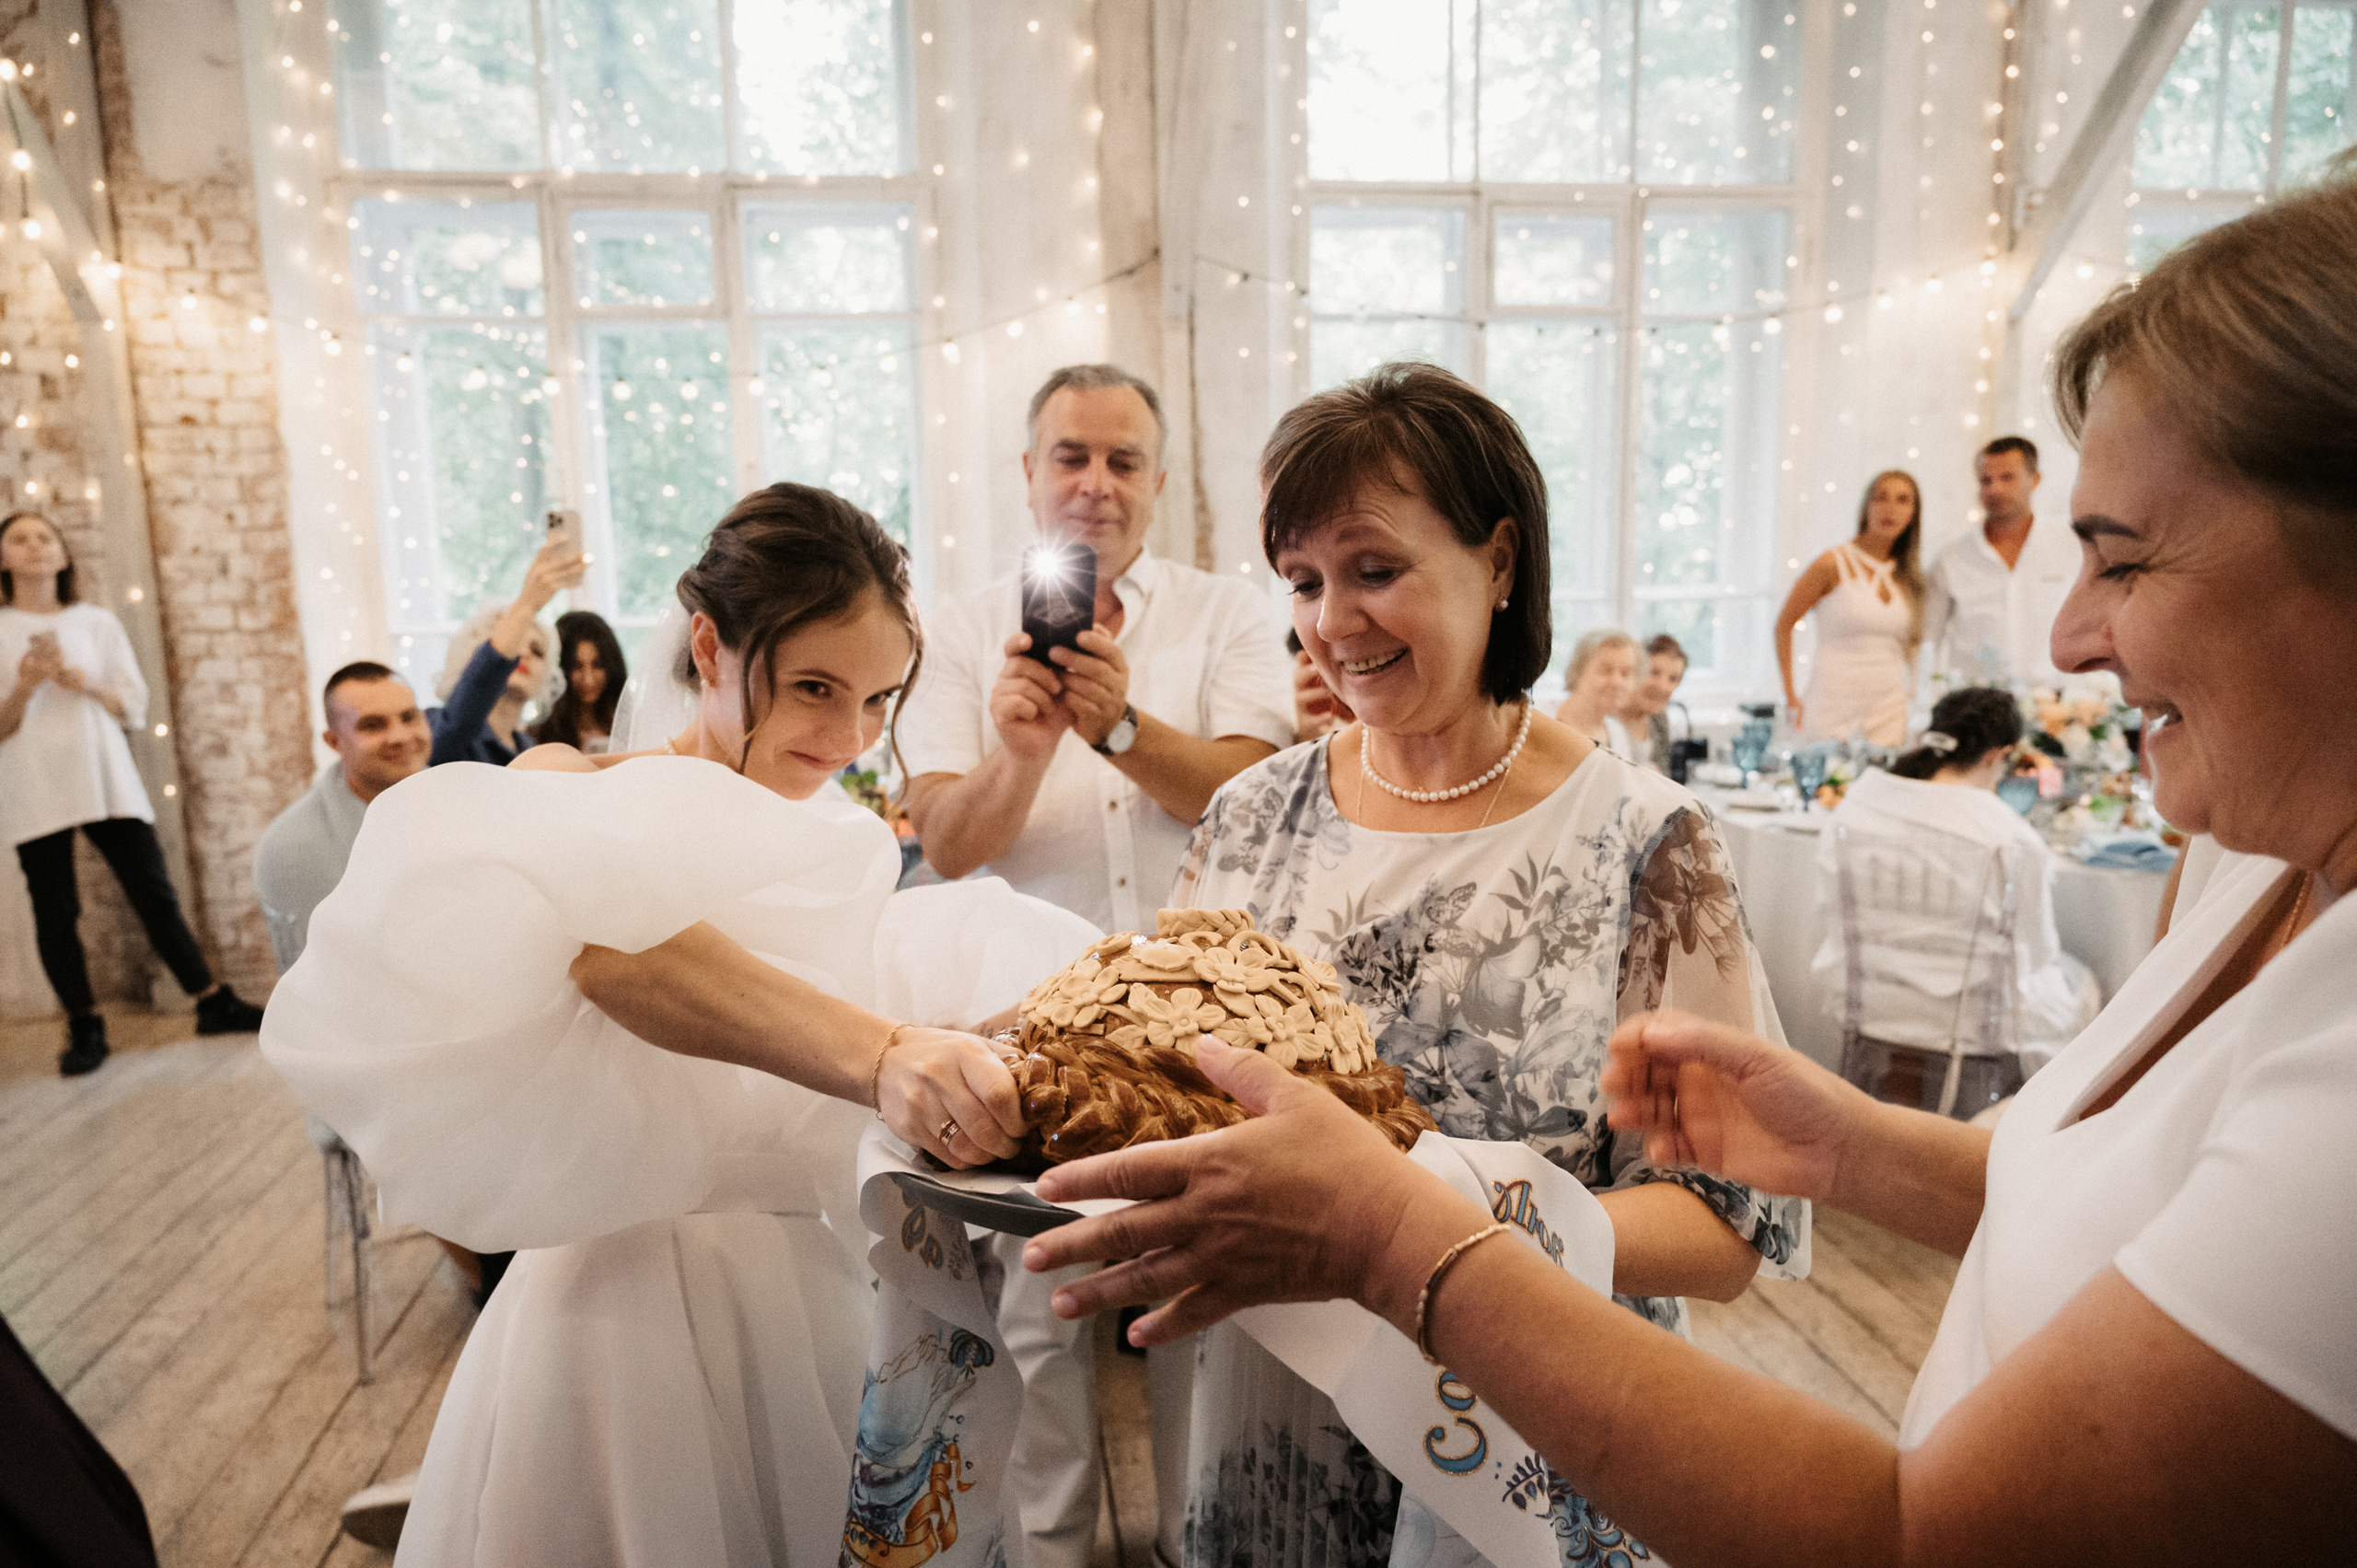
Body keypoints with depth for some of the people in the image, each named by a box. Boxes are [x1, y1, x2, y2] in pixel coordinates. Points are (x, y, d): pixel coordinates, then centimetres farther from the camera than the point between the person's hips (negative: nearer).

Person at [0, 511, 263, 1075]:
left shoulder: (98, 623, 9)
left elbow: (134, 706, 6)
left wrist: (83, 683, -11)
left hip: (107, 779, 1)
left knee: (155, 894, 1)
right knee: (55, 912, 2)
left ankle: (214, 1003, 7)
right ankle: (84, 1028, 12)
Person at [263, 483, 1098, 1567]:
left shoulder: (842, 846, 9)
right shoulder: (567, 790, -9)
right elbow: (610, 941, -31)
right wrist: (873, 1056, -45)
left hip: (812, 1305, 5)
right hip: (629, 1313, -5)